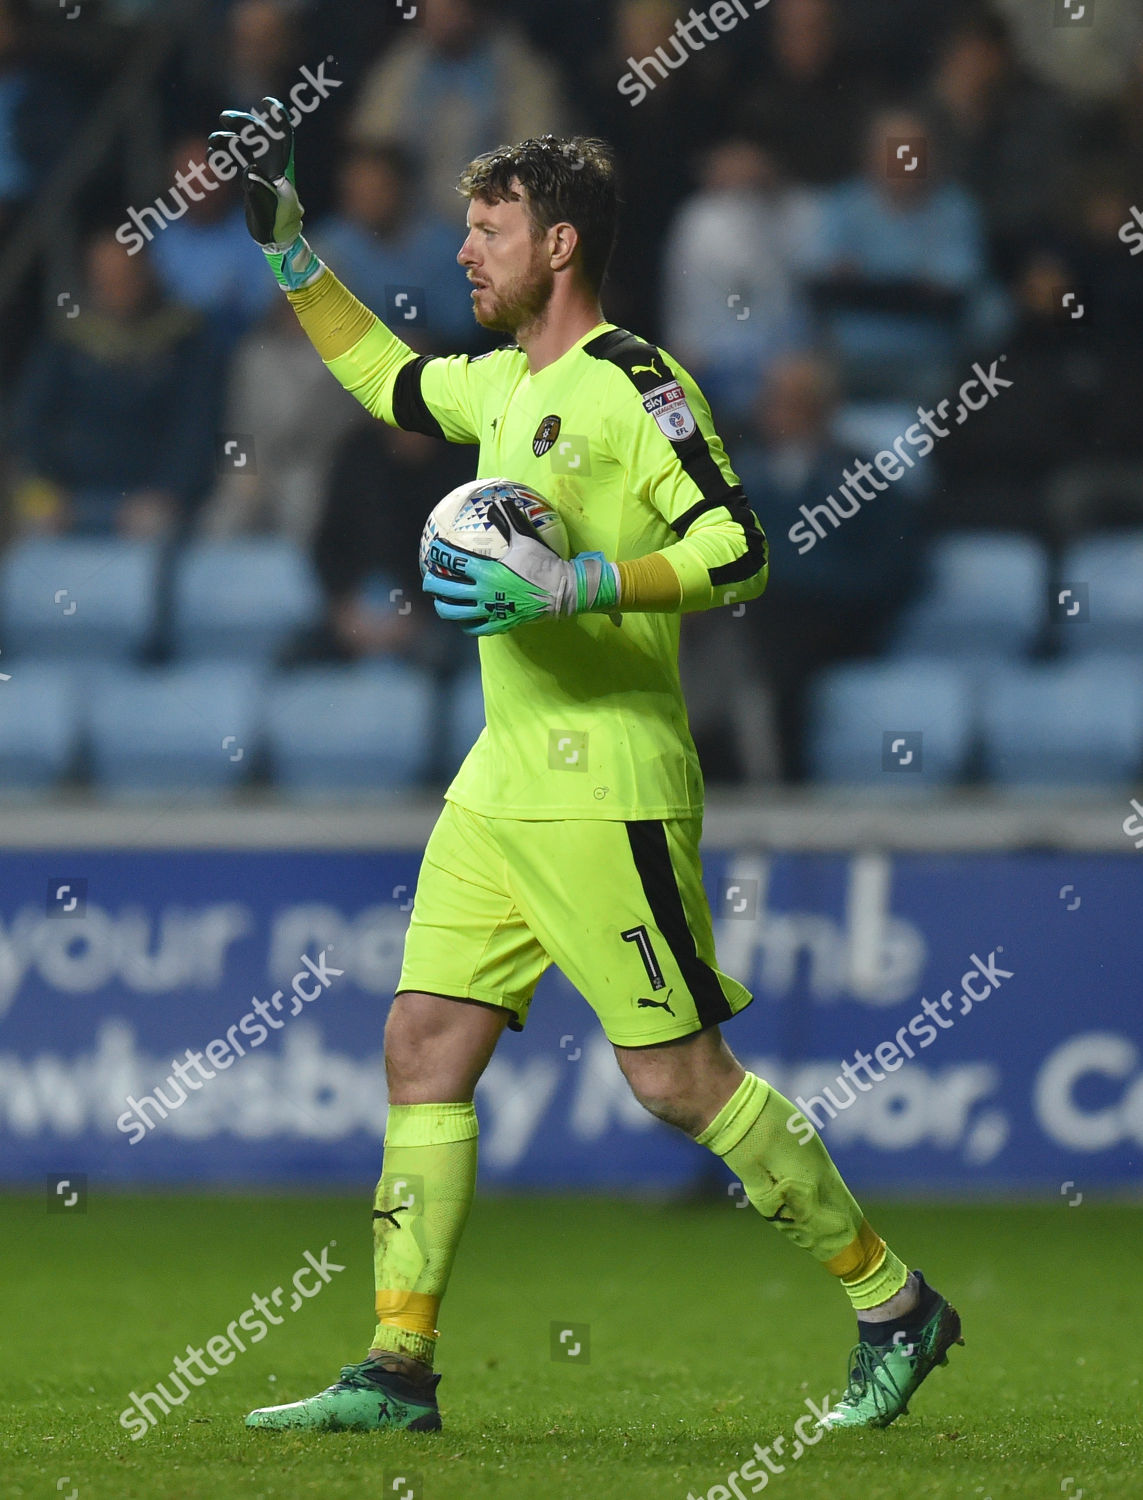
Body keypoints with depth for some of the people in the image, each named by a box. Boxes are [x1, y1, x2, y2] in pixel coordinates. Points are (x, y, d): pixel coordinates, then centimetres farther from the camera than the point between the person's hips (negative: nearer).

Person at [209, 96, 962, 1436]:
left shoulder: (629, 383, -11)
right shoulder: (507, 386, 16)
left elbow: (736, 553, -17)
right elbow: (384, 377, 35)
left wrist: (569, 587, -24)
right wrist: (287, 242, 30)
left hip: (603, 784, -9)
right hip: (501, 781, 9)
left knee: (677, 1076, -8)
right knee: (425, 1046, 3)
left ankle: (892, 1306, 4)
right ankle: (398, 1367, 4)